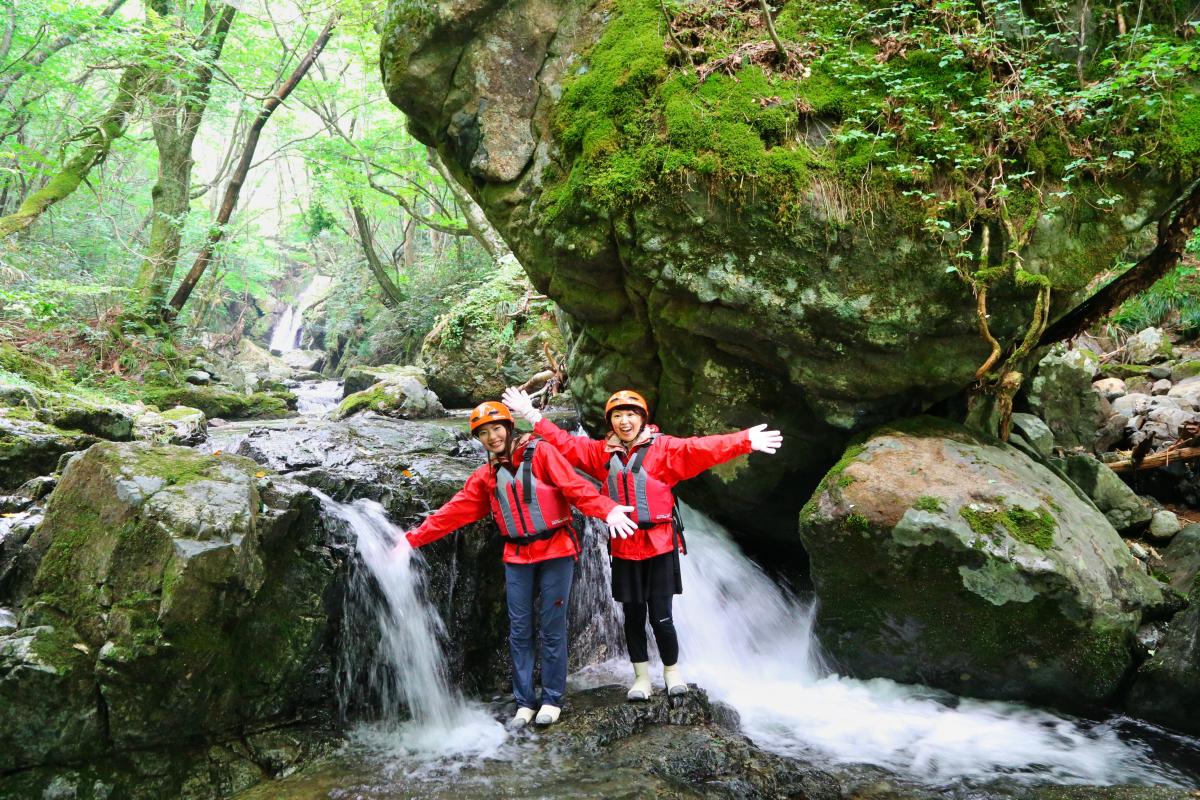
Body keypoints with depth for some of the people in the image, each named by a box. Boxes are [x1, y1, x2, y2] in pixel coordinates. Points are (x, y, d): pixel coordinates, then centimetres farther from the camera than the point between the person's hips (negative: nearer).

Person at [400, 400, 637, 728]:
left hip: (556, 551, -4)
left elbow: (574, 486, -17)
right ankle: (524, 703, 15)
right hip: (517, 558, 5)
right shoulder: (485, 476, 10)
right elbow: (454, 511, 9)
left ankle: (552, 699, 13)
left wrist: (607, 509, -33)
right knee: (519, 632, 6)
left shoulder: (540, 453, -5)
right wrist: (413, 538, 3)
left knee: (553, 628, 1)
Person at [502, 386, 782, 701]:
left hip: (659, 545, -3)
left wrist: (745, 441, -31)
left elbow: (702, 448, -18)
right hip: (623, 548, 4)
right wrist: (530, 413, 6)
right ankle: (641, 676, 29)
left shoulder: (663, 448, -6)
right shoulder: (600, 452, 6)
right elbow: (564, 442, 9)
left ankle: (672, 672, 23)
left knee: (661, 617, -2)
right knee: (633, 616, 13)